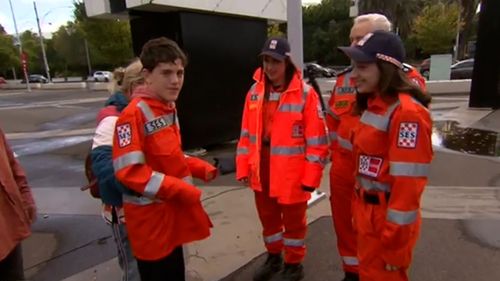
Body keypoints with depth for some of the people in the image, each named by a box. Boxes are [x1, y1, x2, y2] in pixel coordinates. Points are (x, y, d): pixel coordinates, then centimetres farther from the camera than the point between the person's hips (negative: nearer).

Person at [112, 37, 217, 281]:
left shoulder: (168, 109, 8)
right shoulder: (134, 114, -19)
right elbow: (129, 170, -25)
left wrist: (200, 168, 3)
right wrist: (181, 189, -24)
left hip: (173, 209, 8)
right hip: (150, 216, -8)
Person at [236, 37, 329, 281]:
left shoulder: (305, 94, -13)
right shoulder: (254, 92, 2)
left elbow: (316, 140, -13)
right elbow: (246, 134, 6)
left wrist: (310, 177, -13)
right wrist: (243, 168, 5)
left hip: (292, 174, -5)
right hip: (261, 172, 5)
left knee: (293, 221, 15)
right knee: (268, 217, 22)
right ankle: (273, 257, 46)